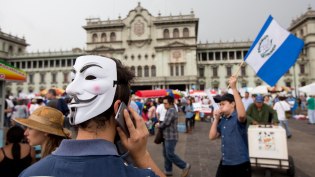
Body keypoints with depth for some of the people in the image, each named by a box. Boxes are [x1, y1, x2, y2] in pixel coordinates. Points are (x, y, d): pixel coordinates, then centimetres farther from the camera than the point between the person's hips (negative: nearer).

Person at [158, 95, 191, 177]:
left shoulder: (171, 110, -18)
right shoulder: (170, 110, 16)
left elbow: (166, 123, -22)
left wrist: (158, 126, -4)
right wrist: (160, 125, 0)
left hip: (171, 137, -10)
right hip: (167, 136, 10)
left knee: (170, 154, -5)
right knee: (166, 154, 13)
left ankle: (185, 166, 9)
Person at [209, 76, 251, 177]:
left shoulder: (238, 117, -13)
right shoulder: (222, 120, 5)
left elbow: (242, 114, -38)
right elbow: (212, 137, 5)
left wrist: (234, 88, -39)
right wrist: (216, 119, -3)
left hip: (240, 165, -6)